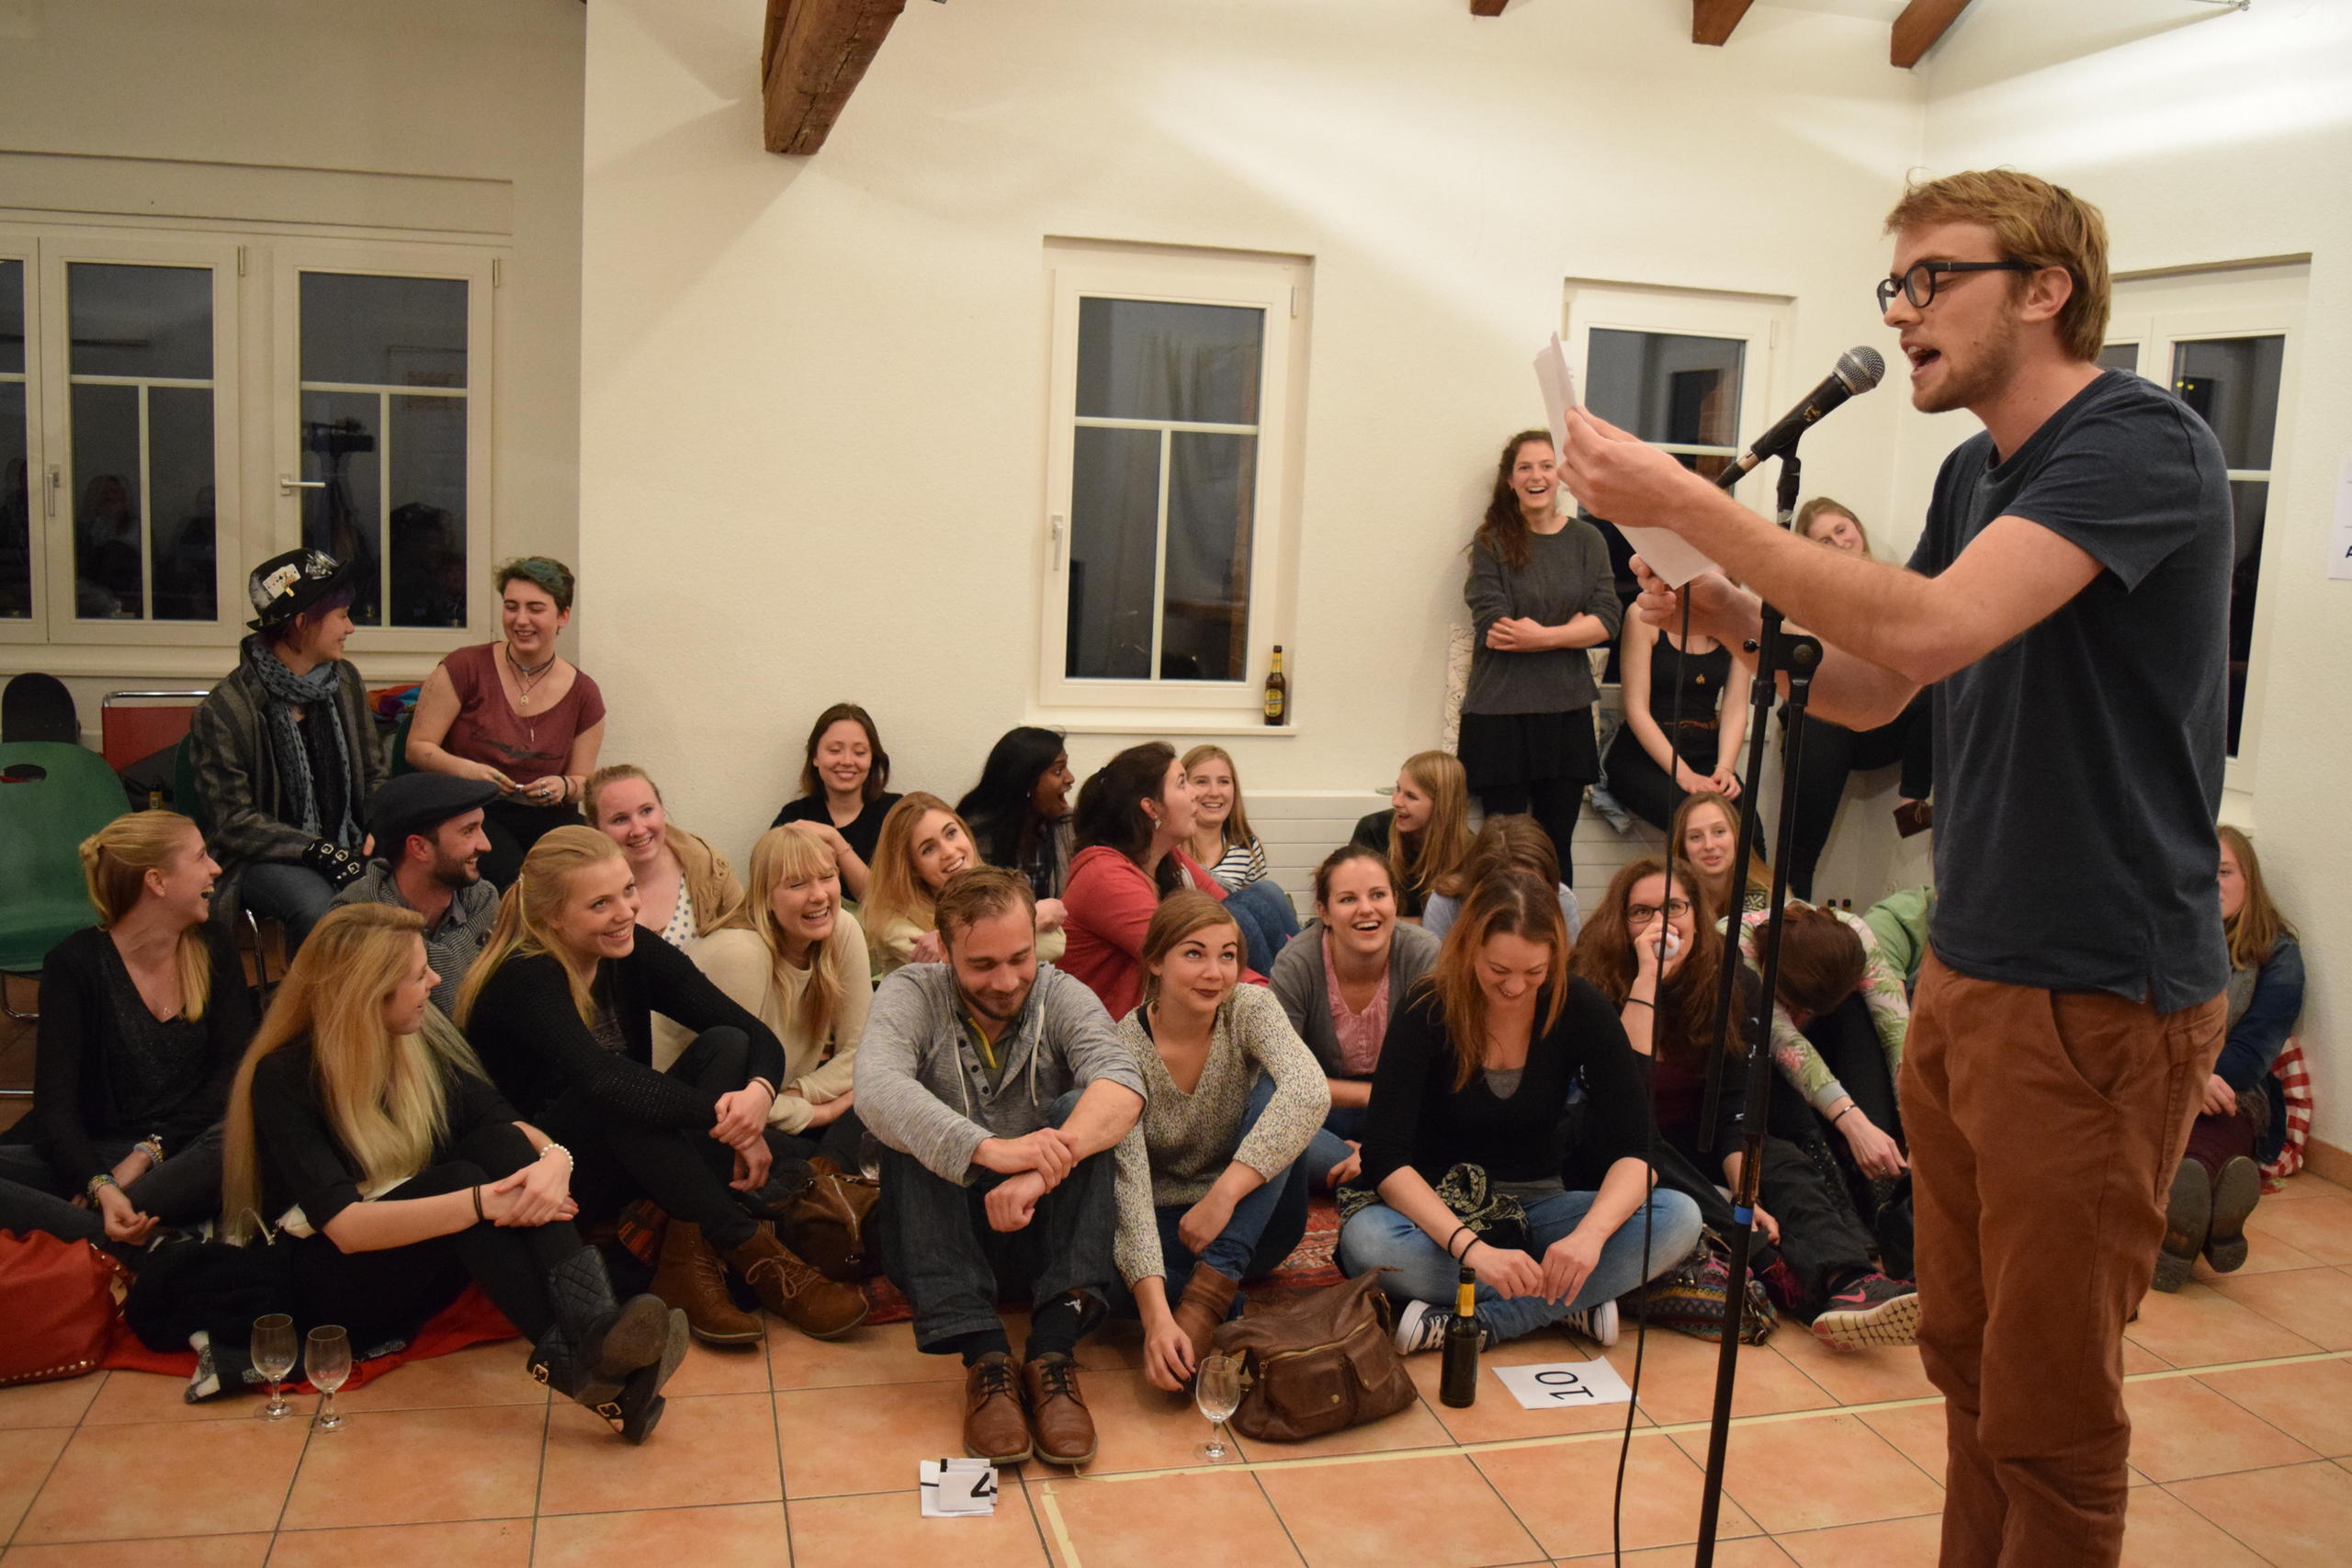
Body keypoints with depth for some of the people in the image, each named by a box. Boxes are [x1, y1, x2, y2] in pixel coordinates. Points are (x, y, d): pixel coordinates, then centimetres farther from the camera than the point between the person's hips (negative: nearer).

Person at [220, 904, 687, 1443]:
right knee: (460, 1175, -33)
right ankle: (575, 1362, -48)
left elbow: (506, 1123, -5)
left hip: (426, 1266, 5)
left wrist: (553, 1157, -29)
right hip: (330, 1285, -5)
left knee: (499, 1143, -25)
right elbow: (346, 1228, -27)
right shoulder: (284, 1078, -16)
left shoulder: (423, 1038, 2)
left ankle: (594, 1324, -45)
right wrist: (483, 1202, -37)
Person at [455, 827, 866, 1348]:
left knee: (725, 1044, -17)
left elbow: (759, 1036, -10)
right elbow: (605, 1078, -39)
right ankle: (753, 1255, -28)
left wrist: (758, 1094, -33)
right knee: (616, 1099, -35)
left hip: (627, 1164, 6)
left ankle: (689, 1260, -26)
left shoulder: (635, 952, -4)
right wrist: (724, 1119, -37)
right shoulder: (523, 981, -21)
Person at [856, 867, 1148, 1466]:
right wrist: (987, 1148, -47)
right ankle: (986, 1357, -36)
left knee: (1082, 1124, -23)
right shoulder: (911, 995, -8)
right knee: (911, 1135, -27)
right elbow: (876, 1090, -30)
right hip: (934, 1231, -1)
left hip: (1038, 1225, 1)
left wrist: (1045, 1169, -44)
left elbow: (1122, 1084, -26)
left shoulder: (1062, 997, -4)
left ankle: (1054, 1349, -34)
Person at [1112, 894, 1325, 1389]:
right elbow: (1129, 1184, -27)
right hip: (1163, 1227, -2)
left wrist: (1223, 1196, -37)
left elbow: (1309, 1093, -32)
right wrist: (1155, 1315, -40)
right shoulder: (1124, 1048, -16)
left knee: (1273, 1086, -26)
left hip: (1251, 1221, 2)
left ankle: (1211, 1287, -31)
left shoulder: (1250, 1009, -11)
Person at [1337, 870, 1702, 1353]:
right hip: (1442, 1214, -2)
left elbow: (1632, 1147, -14)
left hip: (1538, 1207, 3)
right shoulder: (1427, 1013, -15)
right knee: (1365, 1239, -36)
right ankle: (1571, 1305, -24)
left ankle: (1470, 1324, -26)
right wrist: (1469, 1246, -38)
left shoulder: (1583, 1010, -9)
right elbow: (1386, 1158, -23)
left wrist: (1590, 1233, -35)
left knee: (1679, 1218, -24)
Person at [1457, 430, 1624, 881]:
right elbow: (1492, 629, -10)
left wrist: (1543, 636, -15)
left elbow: (1607, 620, -2)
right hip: (1500, 713, -2)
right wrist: (1572, 627, -6)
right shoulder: (1492, 542, 0)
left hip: (1567, 712, 3)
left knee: (1556, 846, 6)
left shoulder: (1586, 540, 9)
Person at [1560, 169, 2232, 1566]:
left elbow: (1928, 626, -30)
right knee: (1966, 1359, 17)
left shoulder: (2142, 444, -16)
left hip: (2099, 999, -8)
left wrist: (1682, 499, -27)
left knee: (2049, 1410, 3)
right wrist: (1741, 624, -4)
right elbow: (1878, 688, 15)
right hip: (1966, 975, 8)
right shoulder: (1979, 472, 12)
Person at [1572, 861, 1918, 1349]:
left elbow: (1734, 1107, -10)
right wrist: (1647, 978, -30)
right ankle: (1783, 1274, -48)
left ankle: (1850, 1284, -55)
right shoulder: (1596, 986, -15)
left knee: (1789, 1166, -25)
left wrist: (1747, 1195, -27)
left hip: (1700, 1146, 3)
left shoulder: (1734, 985, -4)